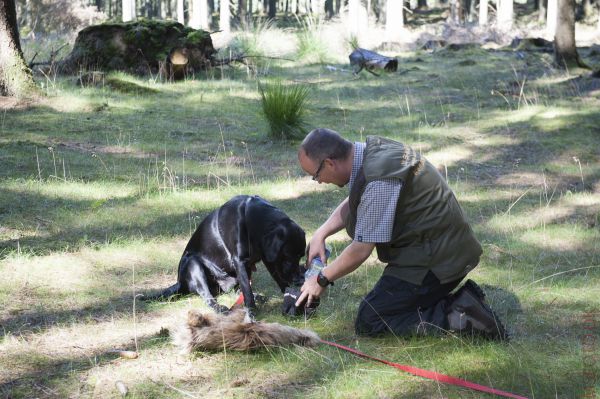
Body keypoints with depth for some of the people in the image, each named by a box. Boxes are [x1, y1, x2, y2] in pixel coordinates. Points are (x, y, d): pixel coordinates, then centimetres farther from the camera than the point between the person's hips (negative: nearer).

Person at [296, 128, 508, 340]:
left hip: (435, 262, -10)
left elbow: (361, 250, -19)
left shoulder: (378, 182, -27)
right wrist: (320, 234, 10)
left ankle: (459, 319, -12)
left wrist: (322, 280, -4)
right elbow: (351, 203, 22)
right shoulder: (373, 149, 3)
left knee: (368, 322, -6)